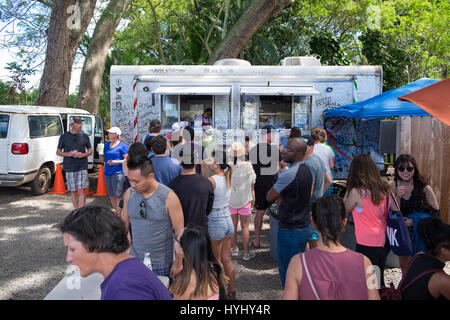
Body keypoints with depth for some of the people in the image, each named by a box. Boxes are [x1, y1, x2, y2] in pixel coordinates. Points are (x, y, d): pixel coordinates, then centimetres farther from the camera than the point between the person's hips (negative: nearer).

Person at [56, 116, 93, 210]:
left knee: (81, 190, -8)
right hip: (69, 168, 1)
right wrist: (68, 154, -12)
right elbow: (58, 152, 8)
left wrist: (83, 154, -9)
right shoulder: (64, 136, 3)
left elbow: (90, 150, 12)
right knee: (73, 191, 8)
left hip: (82, 167, 0)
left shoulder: (84, 136, 5)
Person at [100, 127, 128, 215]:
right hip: (107, 173, 7)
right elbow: (102, 160, 19)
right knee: (111, 195, 12)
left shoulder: (122, 146, -5)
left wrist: (116, 162, -19)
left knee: (118, 195, -9)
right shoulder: (107, 145, 15)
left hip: (118, 173, -7)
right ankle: (116, 212, 25)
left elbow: (127, 160, -7)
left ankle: (120, 213, -2)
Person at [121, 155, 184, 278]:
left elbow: (179, 232, -10)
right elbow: (124, 225, 9)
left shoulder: (169, 197, -16)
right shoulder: (129, 194, -3)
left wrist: (178, 263, -6)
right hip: (135, 259, 4)